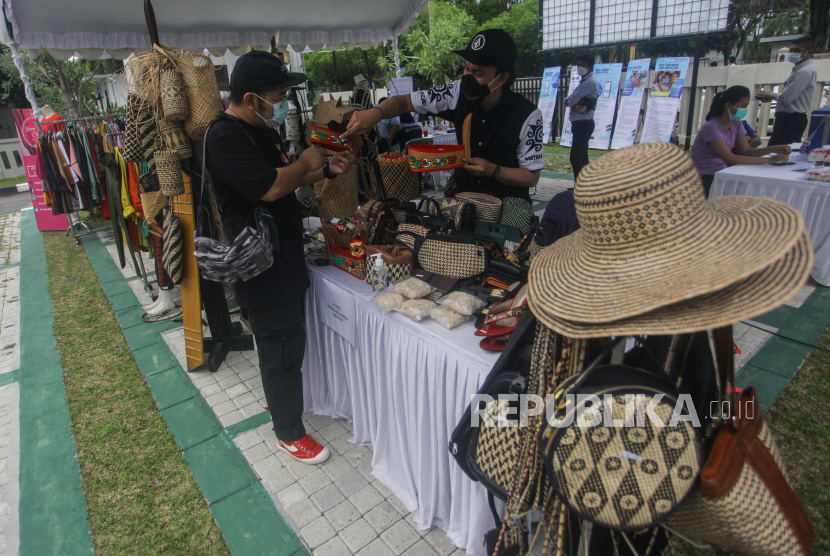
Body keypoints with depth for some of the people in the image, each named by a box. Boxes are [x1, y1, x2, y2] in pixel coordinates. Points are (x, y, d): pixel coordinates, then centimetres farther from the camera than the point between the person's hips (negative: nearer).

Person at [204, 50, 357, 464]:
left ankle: (277, 395, 45)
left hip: (283, 258, 10)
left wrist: (327, 170, 3)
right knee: (283, 346, 1)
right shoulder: (226, 138, -20)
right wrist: (306, 162, -11)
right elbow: (272, 187, -29)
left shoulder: (260, 129, 12)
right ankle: (289, 432, 19)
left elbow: (286, 179, 19)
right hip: (263, 269, -10)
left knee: (282, 340, 23)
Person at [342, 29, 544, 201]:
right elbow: (405, 101, -6)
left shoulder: (527, 116, -18)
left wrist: (493, 170, -24)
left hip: (508, 206, -2)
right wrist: (375, 113, -26)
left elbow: (532, 177, -9)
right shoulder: (459, 93, -11)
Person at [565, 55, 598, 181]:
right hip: (580, 123, 10)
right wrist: (570, 100, -9)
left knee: (575, 158, -13)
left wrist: (570, 101, 3)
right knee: (582, 157, 15)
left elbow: (571, 100, -18)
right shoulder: (584, 81, 20)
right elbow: (568, 99, 13)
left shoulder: (590, 82, -13)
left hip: (583, 124, -10)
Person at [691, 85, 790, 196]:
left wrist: (773, 149, -11)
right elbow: (729, 158, -27)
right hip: (705, 179, -8)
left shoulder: (736, 124, 7)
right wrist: (768, 160, -27)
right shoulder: (711, 127, -19)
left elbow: (746, 151, 5)